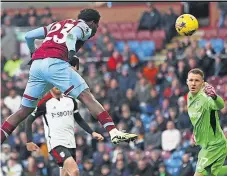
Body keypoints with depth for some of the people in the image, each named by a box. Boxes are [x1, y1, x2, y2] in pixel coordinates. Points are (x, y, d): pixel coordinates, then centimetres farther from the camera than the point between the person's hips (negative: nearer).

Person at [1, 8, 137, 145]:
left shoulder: (57, 25, 33)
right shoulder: (85, 27, 15)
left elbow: (28, 36, 32)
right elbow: (72, 35, -9)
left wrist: (33, 52, 48)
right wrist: (71, 57, -13)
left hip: (36, 64, 6)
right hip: (55, 63, -6)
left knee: (24, 111, 13)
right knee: (86, 96, -9)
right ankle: (114, 132, -21)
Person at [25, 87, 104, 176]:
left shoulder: (71, 100, 9)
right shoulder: (45, 103, -6)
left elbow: (79, 119, 21)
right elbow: (29, 120, 1)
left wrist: (92, 133, 11)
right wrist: (29, 142, -5)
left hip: (70, 144, 6)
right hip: (56, 144, -6)